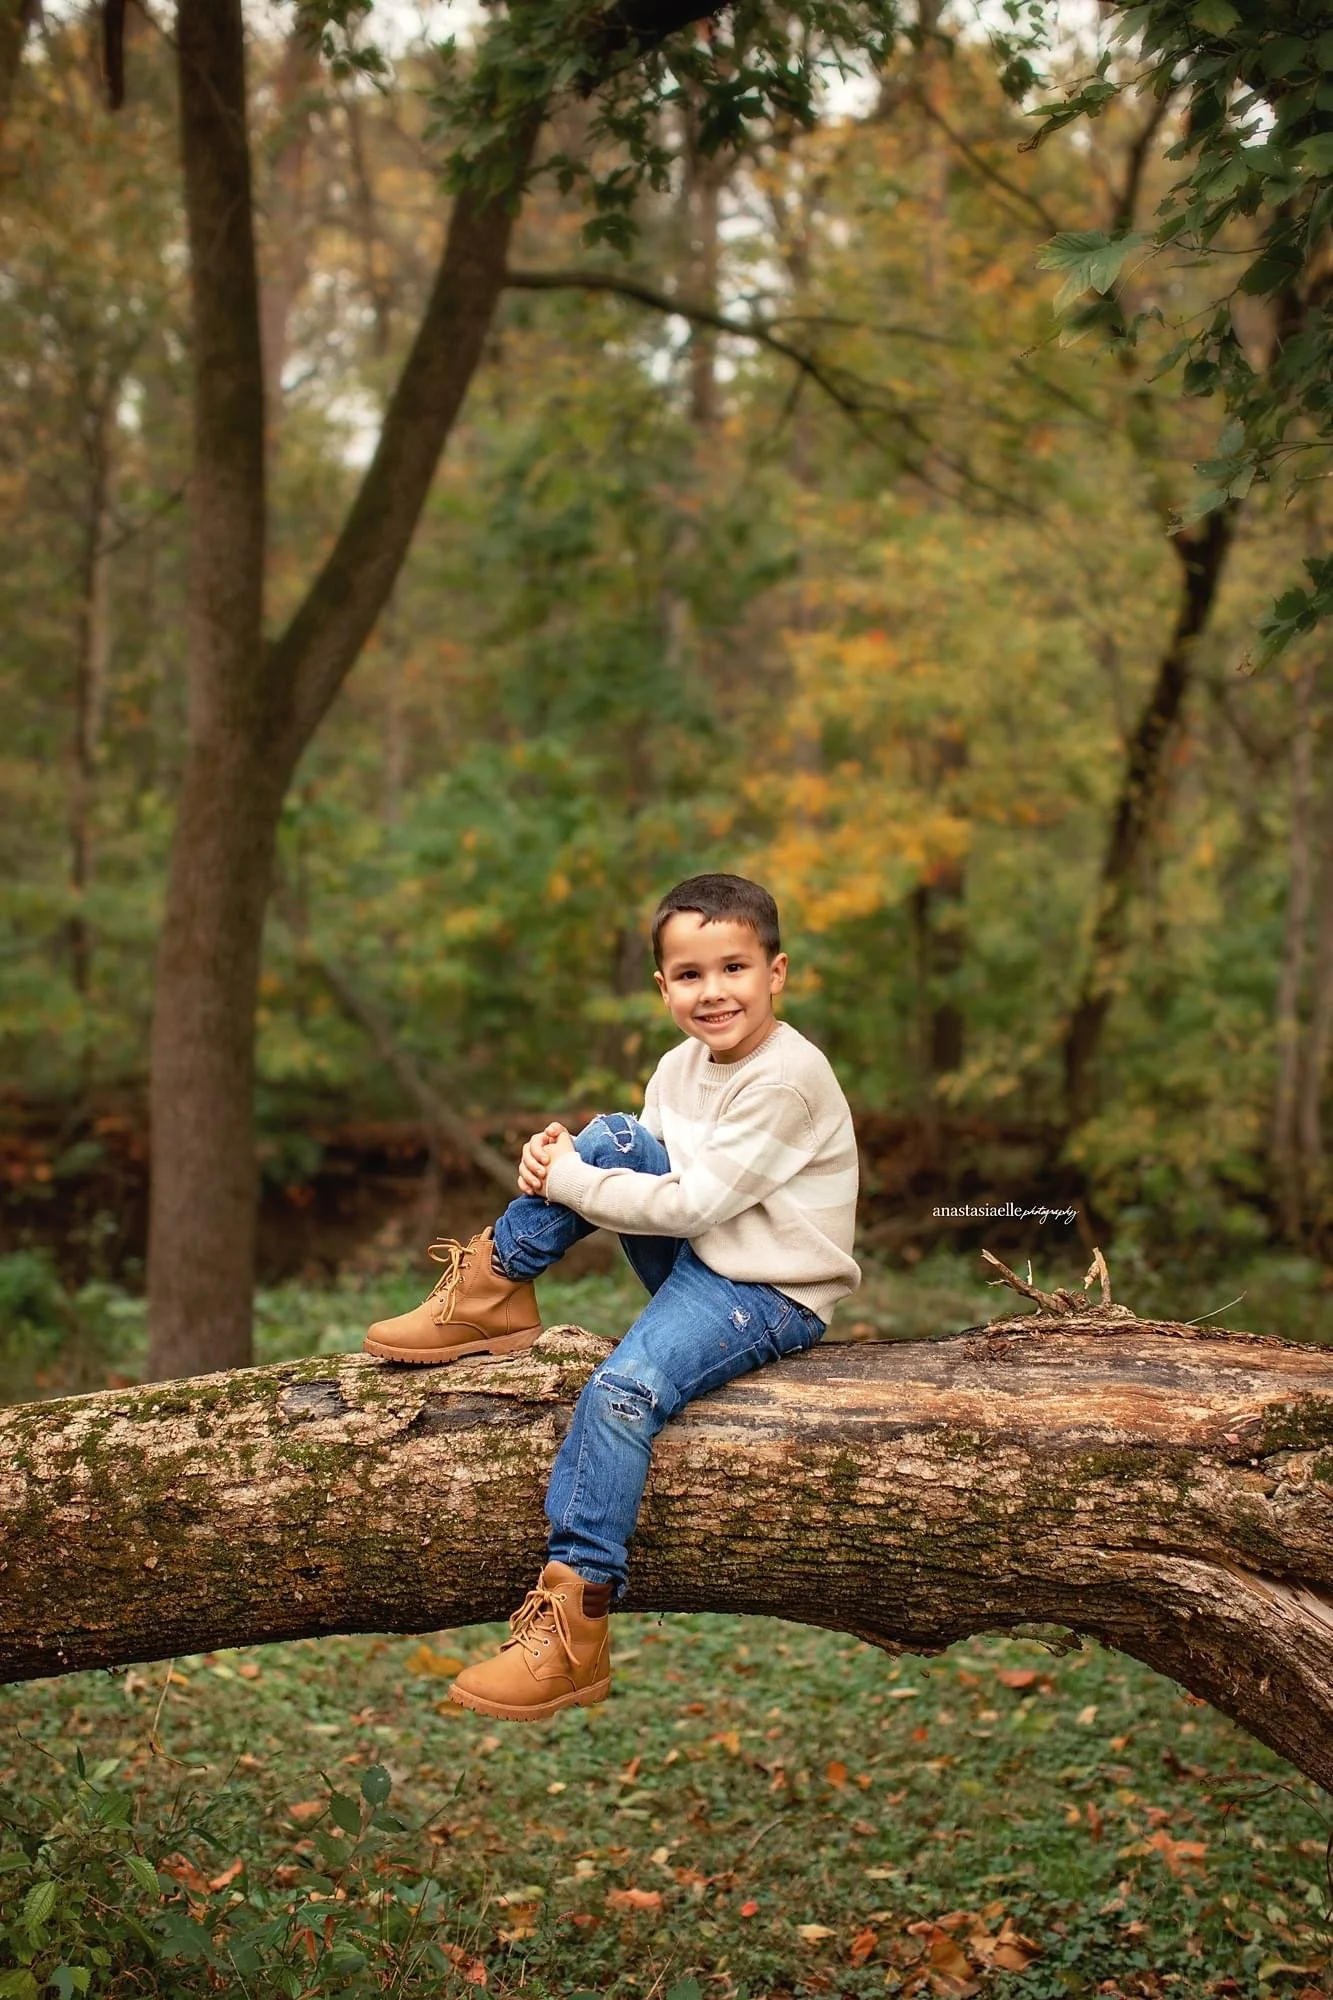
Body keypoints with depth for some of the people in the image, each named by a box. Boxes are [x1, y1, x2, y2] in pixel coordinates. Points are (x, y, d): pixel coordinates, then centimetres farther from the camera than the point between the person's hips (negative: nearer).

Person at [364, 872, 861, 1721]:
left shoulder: (788, 1080, -19)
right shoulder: (682, 1066, 8)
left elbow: (694, 1203, -23)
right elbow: (646, 1169, 12)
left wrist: (568, 1181, -17)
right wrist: (561, 1158, -10)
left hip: (768, 1297, -8)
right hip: (693, 1263, 8)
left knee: (624, 1390, -30)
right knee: (613, 1135, -10)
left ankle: (575, 1630, -29)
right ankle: (495, 1291, -2)